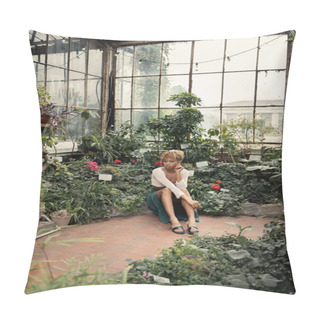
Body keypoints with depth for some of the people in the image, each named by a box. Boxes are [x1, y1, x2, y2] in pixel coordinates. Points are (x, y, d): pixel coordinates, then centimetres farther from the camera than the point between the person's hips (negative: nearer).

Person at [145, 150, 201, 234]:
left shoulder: (183, 172, -9)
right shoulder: (157, 172, -23)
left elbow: (182, 188, -26)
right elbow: (171, 187, -36)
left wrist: (178, 173, -31)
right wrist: (188, 199, -45)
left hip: (172, 200, 3)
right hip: (156, 199, -3)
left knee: (183, 191, -31)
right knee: (166, 190, -37)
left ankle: (192, 220, -50)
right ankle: (173, 220, -53)